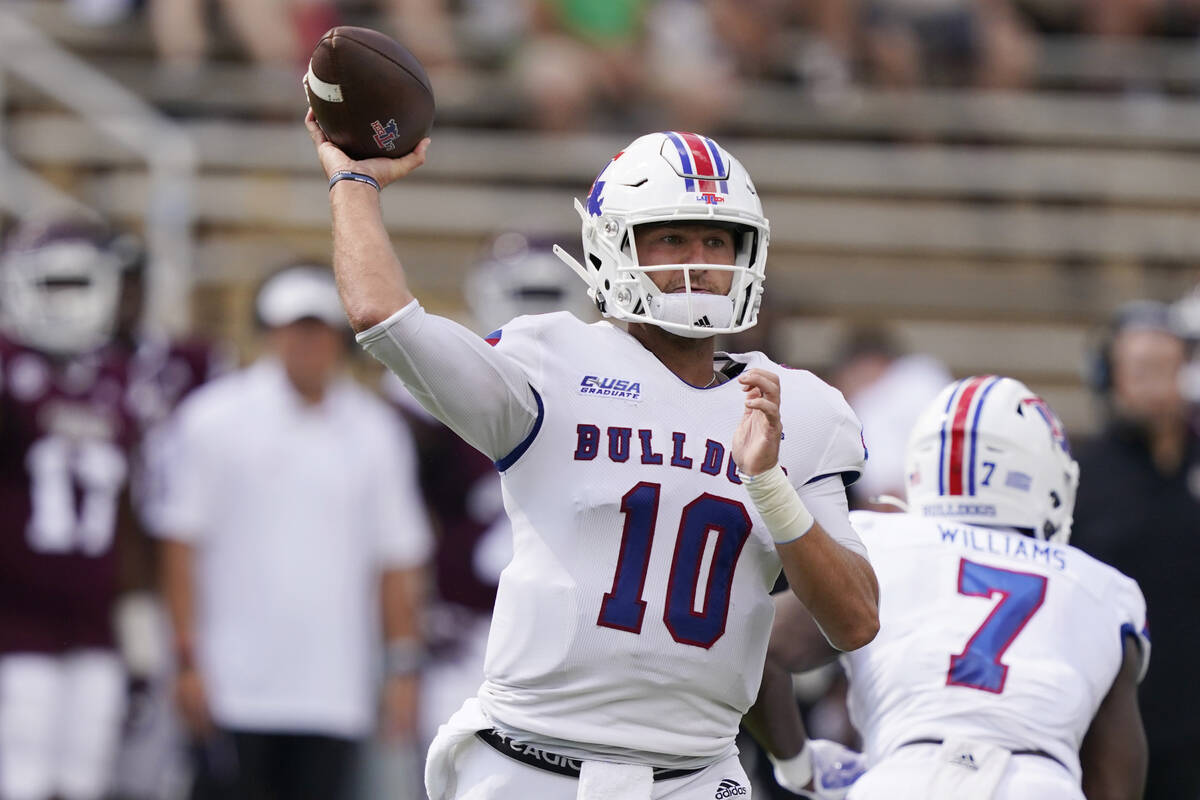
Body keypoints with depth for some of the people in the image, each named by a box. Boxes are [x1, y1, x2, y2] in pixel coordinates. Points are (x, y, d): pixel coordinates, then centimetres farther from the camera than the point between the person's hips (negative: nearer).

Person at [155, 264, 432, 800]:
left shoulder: (375, 433, 9)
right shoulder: (215, 420, -1)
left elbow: (397, 561, 12)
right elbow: (182, 545, -2)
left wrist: (404, 669, 6)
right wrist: (188, 659, -7)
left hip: (332, 692, 3)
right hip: (234, 690, -3)